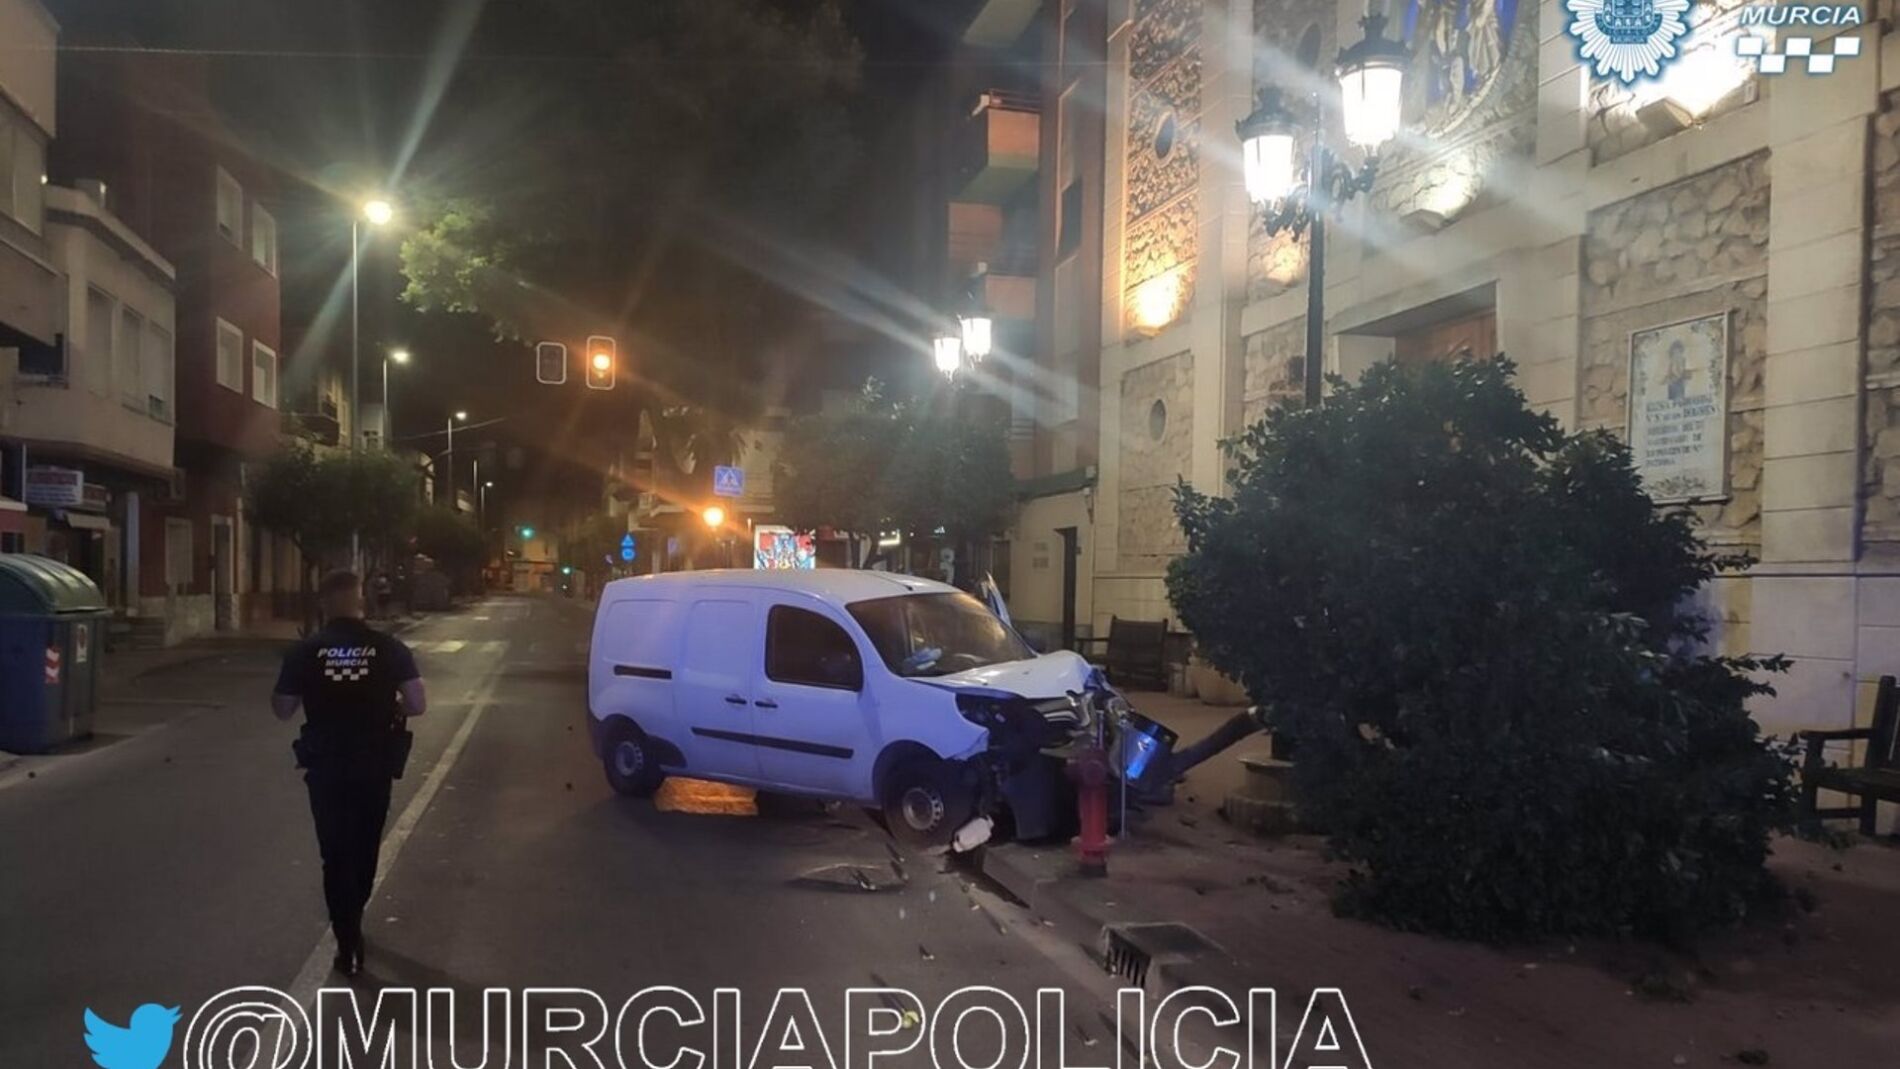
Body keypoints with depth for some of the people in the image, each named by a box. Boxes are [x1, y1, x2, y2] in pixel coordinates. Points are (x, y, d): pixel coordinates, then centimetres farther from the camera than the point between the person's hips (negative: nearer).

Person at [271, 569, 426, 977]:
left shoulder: (305, 651, -8)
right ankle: (351, 924, 39)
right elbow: (418, 704, -12)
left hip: (326, 769, -1)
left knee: (336, 855, 7)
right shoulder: (389, 648, -9)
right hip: (374, 768, 1)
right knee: (364, 849, 20)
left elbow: (282, 710, -1)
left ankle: (348, 944, 4)